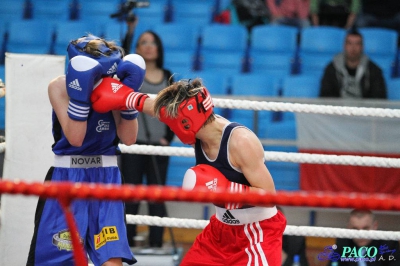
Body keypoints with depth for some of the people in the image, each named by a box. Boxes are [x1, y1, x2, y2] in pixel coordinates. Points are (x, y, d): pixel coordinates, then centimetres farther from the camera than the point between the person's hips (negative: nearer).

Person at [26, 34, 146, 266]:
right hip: (67, 177, -1)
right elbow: (74, 137, -20)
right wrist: (80, 93, -28)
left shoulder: (114, 87, -3)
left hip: (106, 178, 2)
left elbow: (129, 139, -6)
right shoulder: (60, 86, -10)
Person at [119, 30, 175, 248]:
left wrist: (168, 137, 2)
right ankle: (127, 241, 1)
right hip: (134, 142, -3)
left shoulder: (167, 77, 13)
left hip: (158, 146, 3)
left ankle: (156, 242, 6)